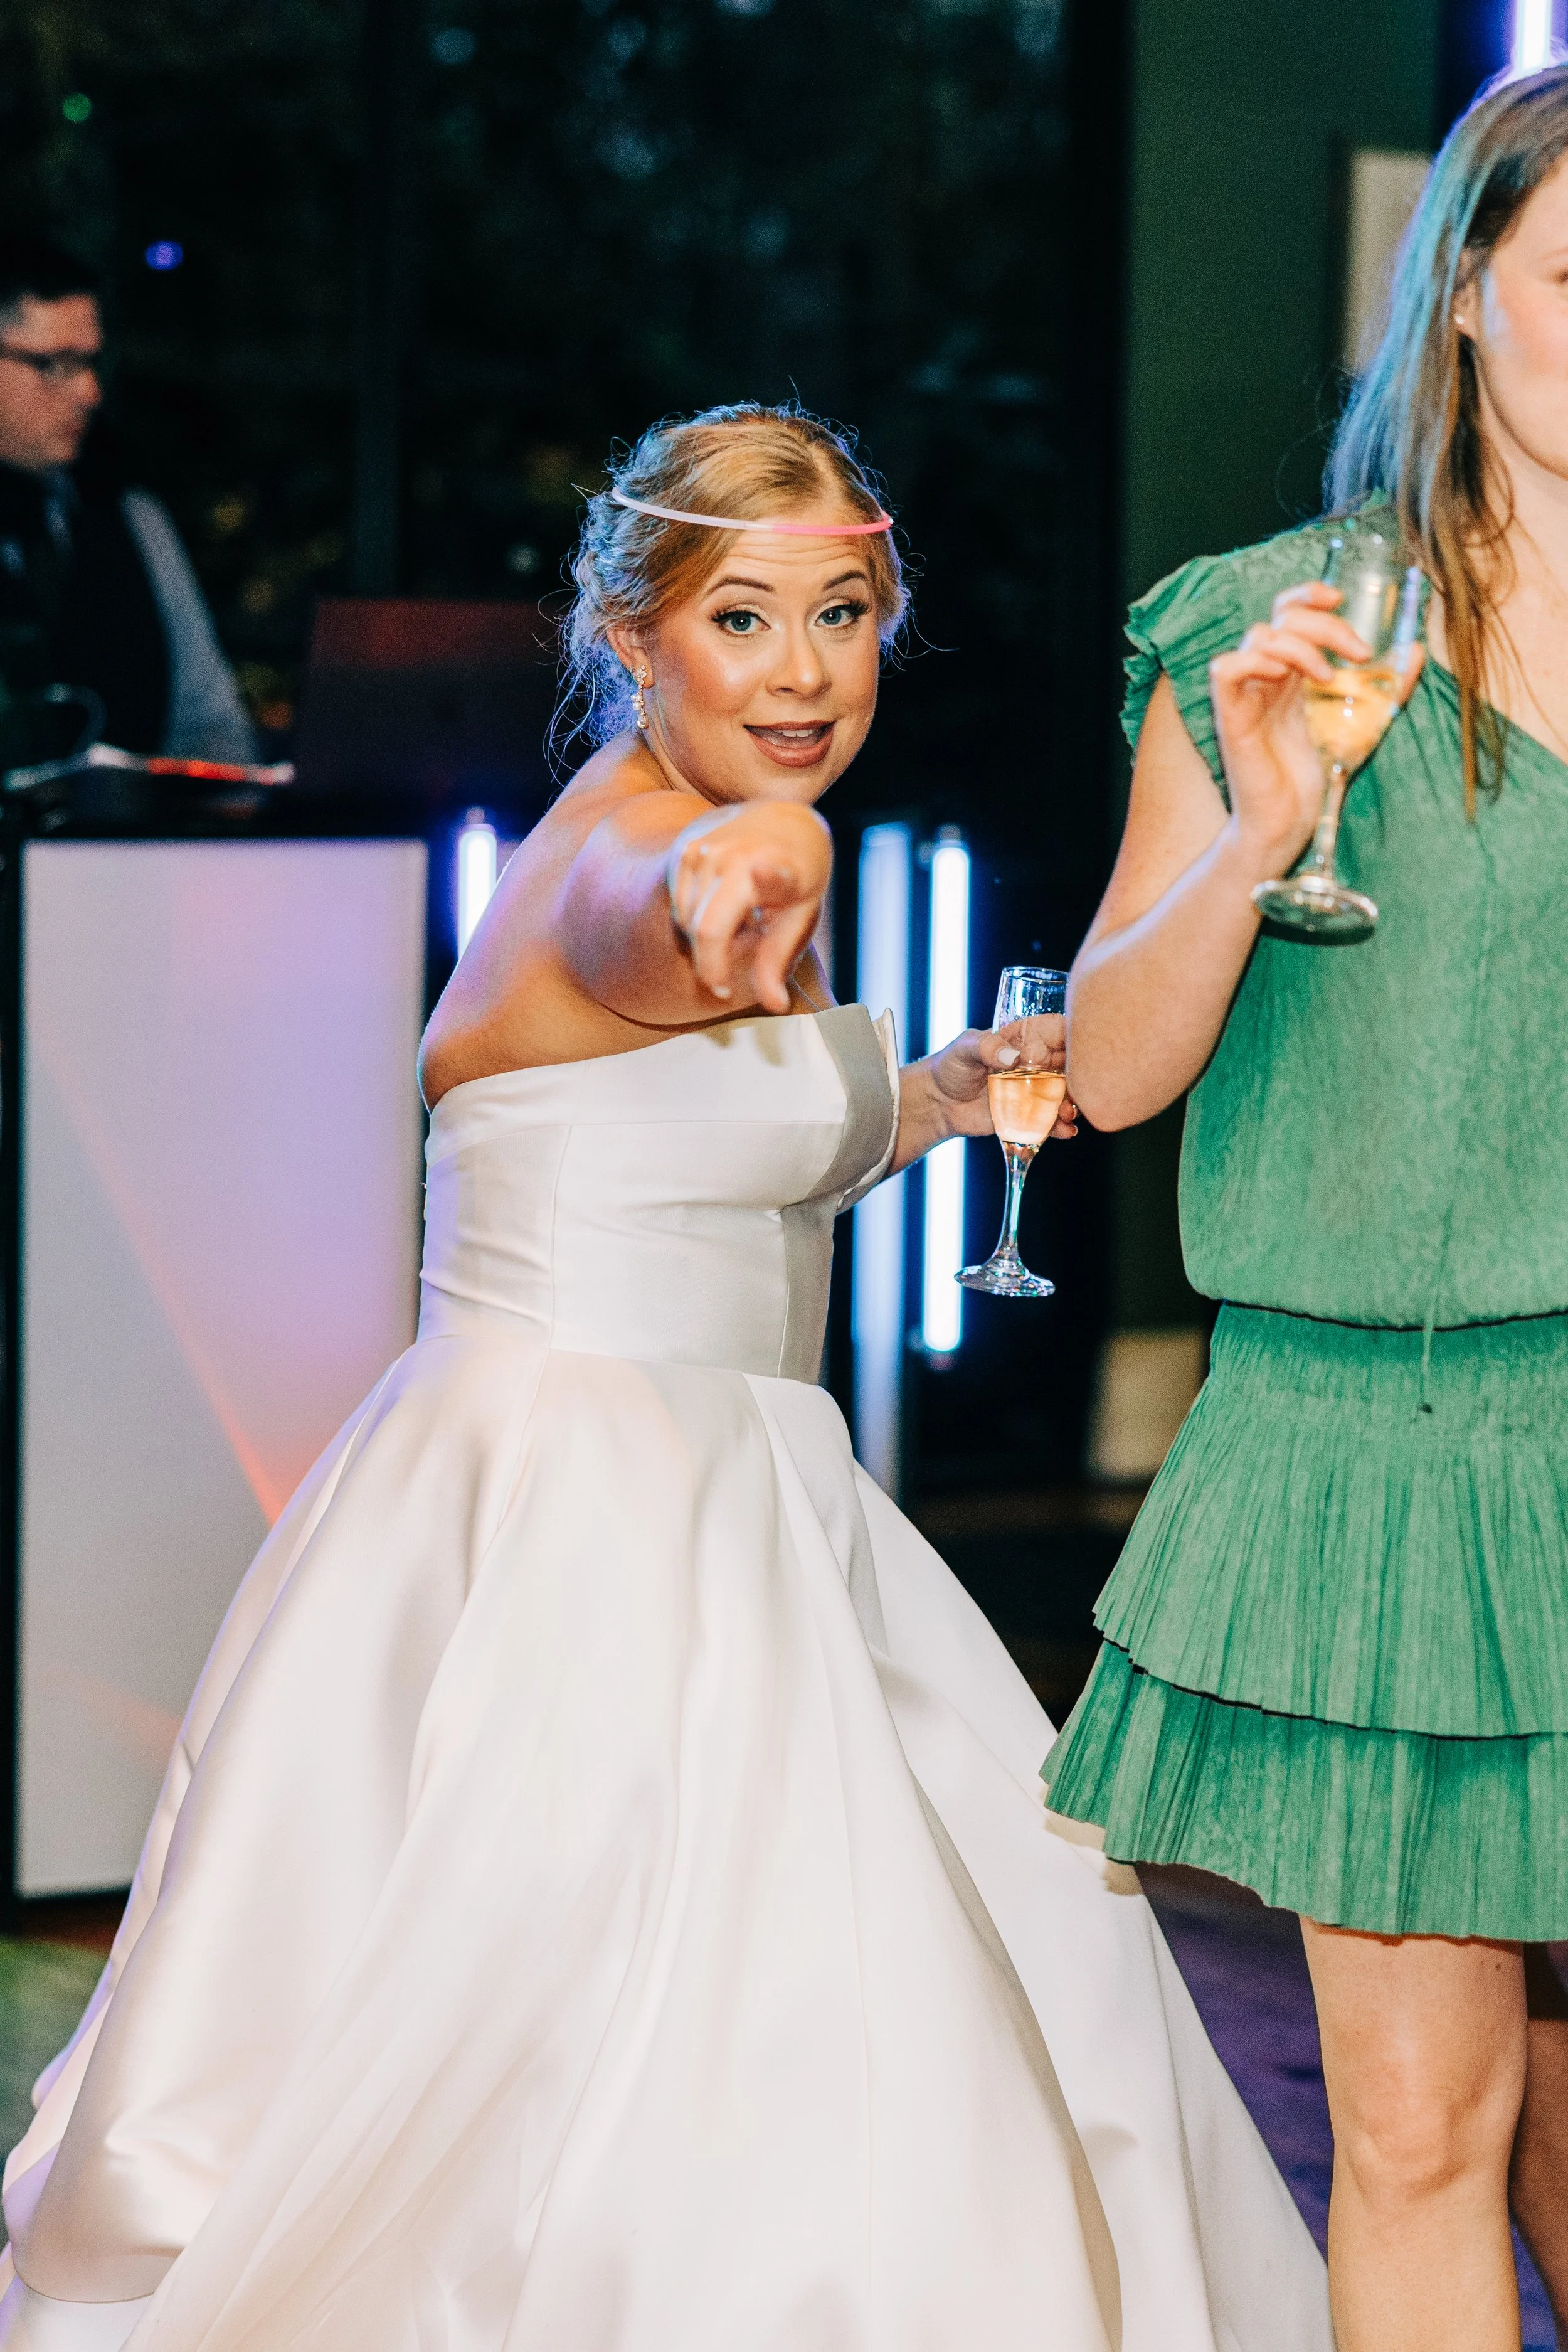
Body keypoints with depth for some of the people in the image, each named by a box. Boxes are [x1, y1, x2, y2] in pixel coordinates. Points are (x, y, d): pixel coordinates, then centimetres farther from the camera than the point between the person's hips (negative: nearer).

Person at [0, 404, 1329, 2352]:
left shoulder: (728, 853, 11)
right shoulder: (619, 839, -19)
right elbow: (648, 933, -47)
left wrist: (948, 1095, 17)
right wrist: (743, 878, -69)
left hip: (738, 1511, 10)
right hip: (567, 1519, -10)